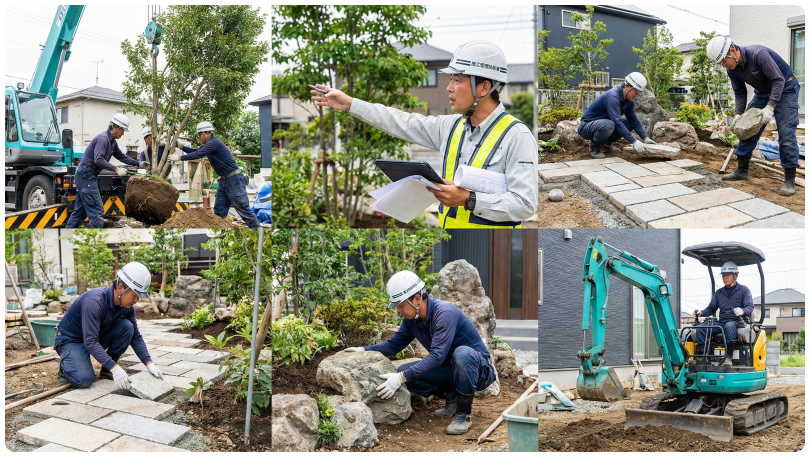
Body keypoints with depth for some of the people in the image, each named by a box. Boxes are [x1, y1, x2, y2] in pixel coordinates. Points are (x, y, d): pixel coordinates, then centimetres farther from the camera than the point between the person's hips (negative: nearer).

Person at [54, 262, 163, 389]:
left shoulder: (127, 306, -11)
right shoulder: (94, 301, -35)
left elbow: (136, 337, -2)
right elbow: (90, 342, -38)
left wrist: (149, 364, -15)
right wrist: (115, 369, -44)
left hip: (96, 338, 7)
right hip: (70, 340, -7)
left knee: (126, 327, -18)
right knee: (84, 379, -31)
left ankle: (106, 370, -2)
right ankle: (65, 363, 4)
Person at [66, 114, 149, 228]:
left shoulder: (112, 142, 15)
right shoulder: (103, 138, -17)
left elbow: (121, 156, 27)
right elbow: (98, 160, -27)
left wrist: (138, 163, 20)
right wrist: (116, 169, -26)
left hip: (86, 176, 11)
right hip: (86, 175, -10)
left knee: (80, 210, 13)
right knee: (96, 210, -11)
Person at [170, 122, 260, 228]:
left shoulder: (214, 142, -16)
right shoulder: (209, 144, 15)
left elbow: (198, 155, -20)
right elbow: (197, 152, 26)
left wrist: (179, 157, -14)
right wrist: (181, 147, 17)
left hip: (234, 180, -10)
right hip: (224, 180, 10)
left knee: (244, 209, -6)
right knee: (219, 211, 8)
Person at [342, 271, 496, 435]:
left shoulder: (445, 313, -27)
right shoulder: (411, 319, -2)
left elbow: (437, 355, -34)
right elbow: (394, 344, 13)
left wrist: (402, 377, -38)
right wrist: (364, 350, -3)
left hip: (479, 369, -7)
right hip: (450, 370, 7)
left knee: (462, 353, -40)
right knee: (402, 371, -8)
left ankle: (464, 413, -21)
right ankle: (451, 396, 6)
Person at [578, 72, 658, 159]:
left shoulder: (628, 100, 1)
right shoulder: (612, 97, -28)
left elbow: (634, 120, 8)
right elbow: (617, 122, -34)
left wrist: (645, 138, -2)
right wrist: (634, 142, -34)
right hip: (587, 127, -9)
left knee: (630, 123, 2)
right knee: (609, 125, -38)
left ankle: (605, 143, 9)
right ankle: (594, 146, -10)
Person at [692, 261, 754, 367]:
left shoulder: (744, 290, 8)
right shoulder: (719, 292, 23)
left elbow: (750, 307, -4)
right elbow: (711, 308, 21)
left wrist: (742, 311, -29)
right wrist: (701, 313, -2)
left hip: (737, 322, -5)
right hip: (721, 322, 5)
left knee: (729, 326, -41)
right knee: (700, 328, -22)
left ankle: (728, 357, -43)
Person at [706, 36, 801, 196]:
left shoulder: (758, 54, -32)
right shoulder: (732, 69, -9)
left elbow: (778, 80, -29)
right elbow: (740, 93, 3)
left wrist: (770, 107, -35)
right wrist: (738, 114, -11)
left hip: (785, 88, -8)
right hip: (763, 92, 8)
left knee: (786, 133, -15)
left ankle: (790, 180, -11)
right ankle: (741, 171, 15)